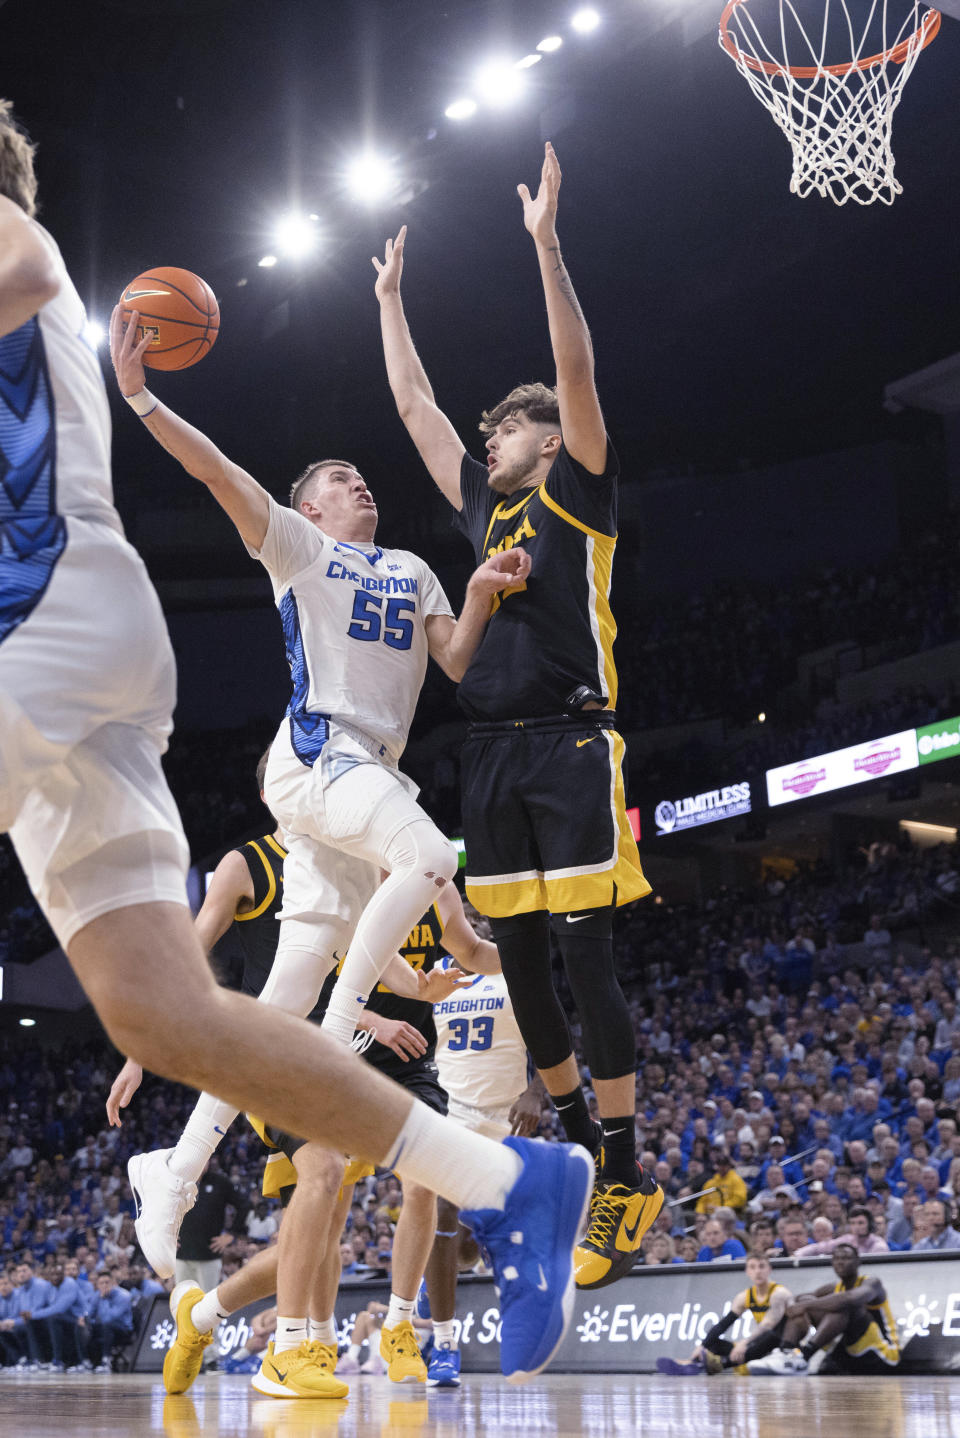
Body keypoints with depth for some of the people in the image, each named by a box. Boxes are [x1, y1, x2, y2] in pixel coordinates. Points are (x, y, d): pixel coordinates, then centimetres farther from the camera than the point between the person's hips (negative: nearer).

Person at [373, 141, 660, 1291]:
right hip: (491, 754, 7)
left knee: (586, 958, -9)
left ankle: (628, 1183, -4)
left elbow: (577, 371, -6)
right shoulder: (485, 509, 21)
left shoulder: (578, 494, 5)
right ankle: (580, 1147, 20)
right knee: (517, 963, 7)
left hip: (570, 743, -7)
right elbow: (414, 402, 29)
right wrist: (391, 298, 33)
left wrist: (545, 243, -9)